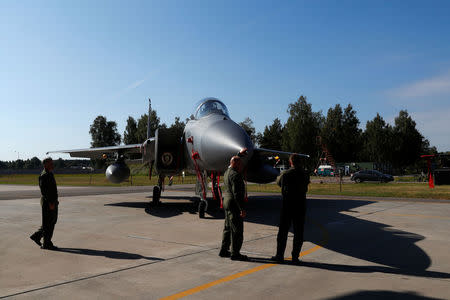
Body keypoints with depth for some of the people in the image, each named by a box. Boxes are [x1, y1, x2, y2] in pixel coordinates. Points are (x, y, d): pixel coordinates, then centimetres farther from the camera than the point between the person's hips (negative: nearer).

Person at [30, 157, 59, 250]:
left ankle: (36, 236, 27)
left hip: (52, 201, 10)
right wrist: (50, 203, -23)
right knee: (48, 223, -2)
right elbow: (44, 190, -21)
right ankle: (47, 244, 7)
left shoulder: (50, 174, 15)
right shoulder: (44, 175, -15)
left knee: (52, 221, 15)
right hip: (47, 202, -10)